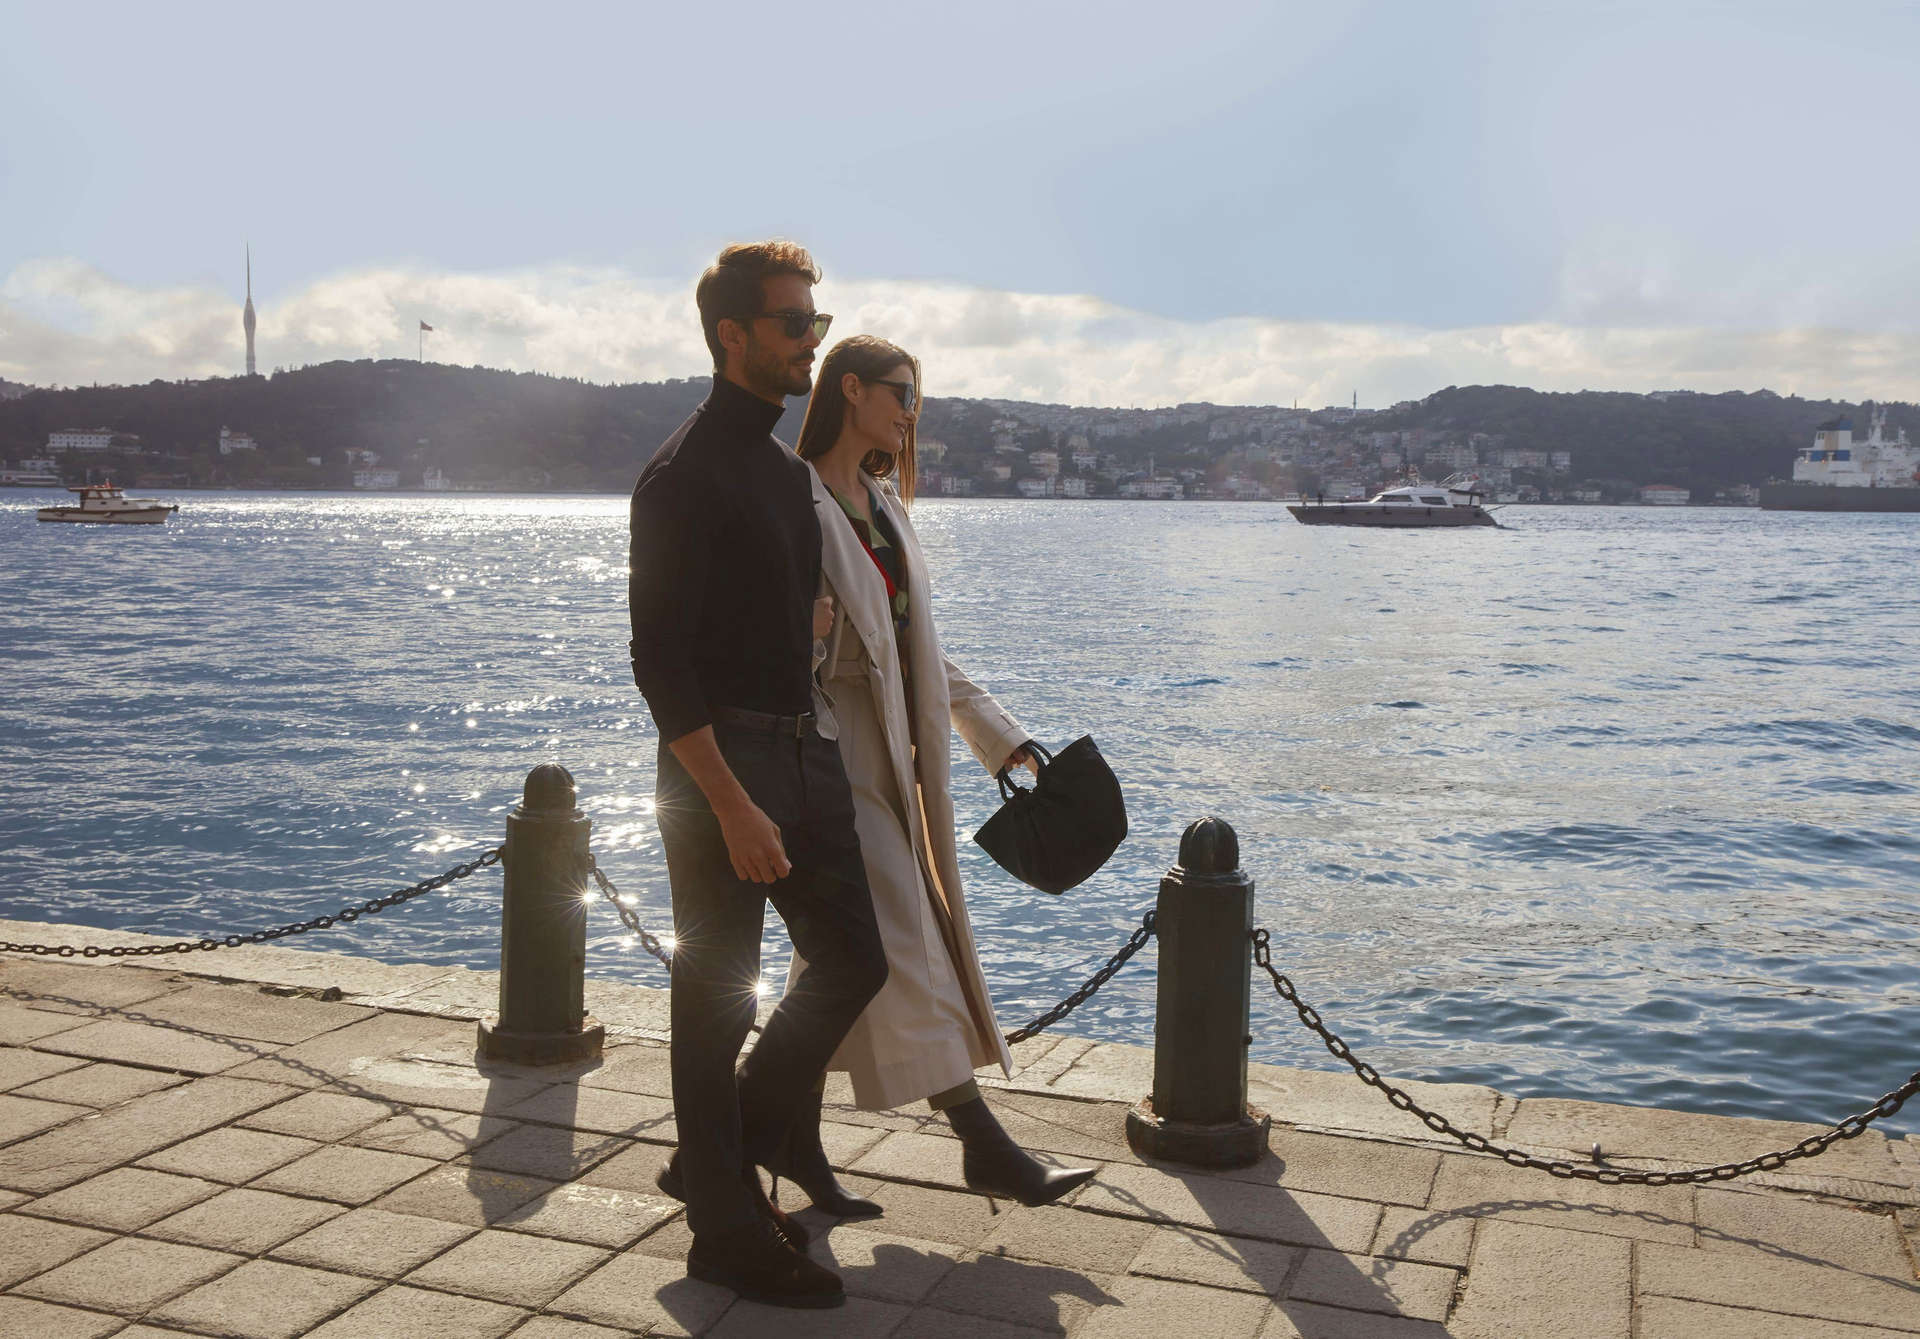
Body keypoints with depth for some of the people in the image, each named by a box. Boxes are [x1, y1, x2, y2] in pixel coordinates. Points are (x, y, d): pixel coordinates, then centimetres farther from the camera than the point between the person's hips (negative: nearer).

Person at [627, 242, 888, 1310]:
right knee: (718, 1001, 3)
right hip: (722, 761, -9)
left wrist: (808, 759, 19)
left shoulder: (790, 469, 15)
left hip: (805, 750, 9)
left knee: (854, 962, 12)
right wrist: (734, 809, -22)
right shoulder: (685, 477, -13)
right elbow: (660, 661, -18)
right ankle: (728, 1232, 18)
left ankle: (721, 1162, 29)